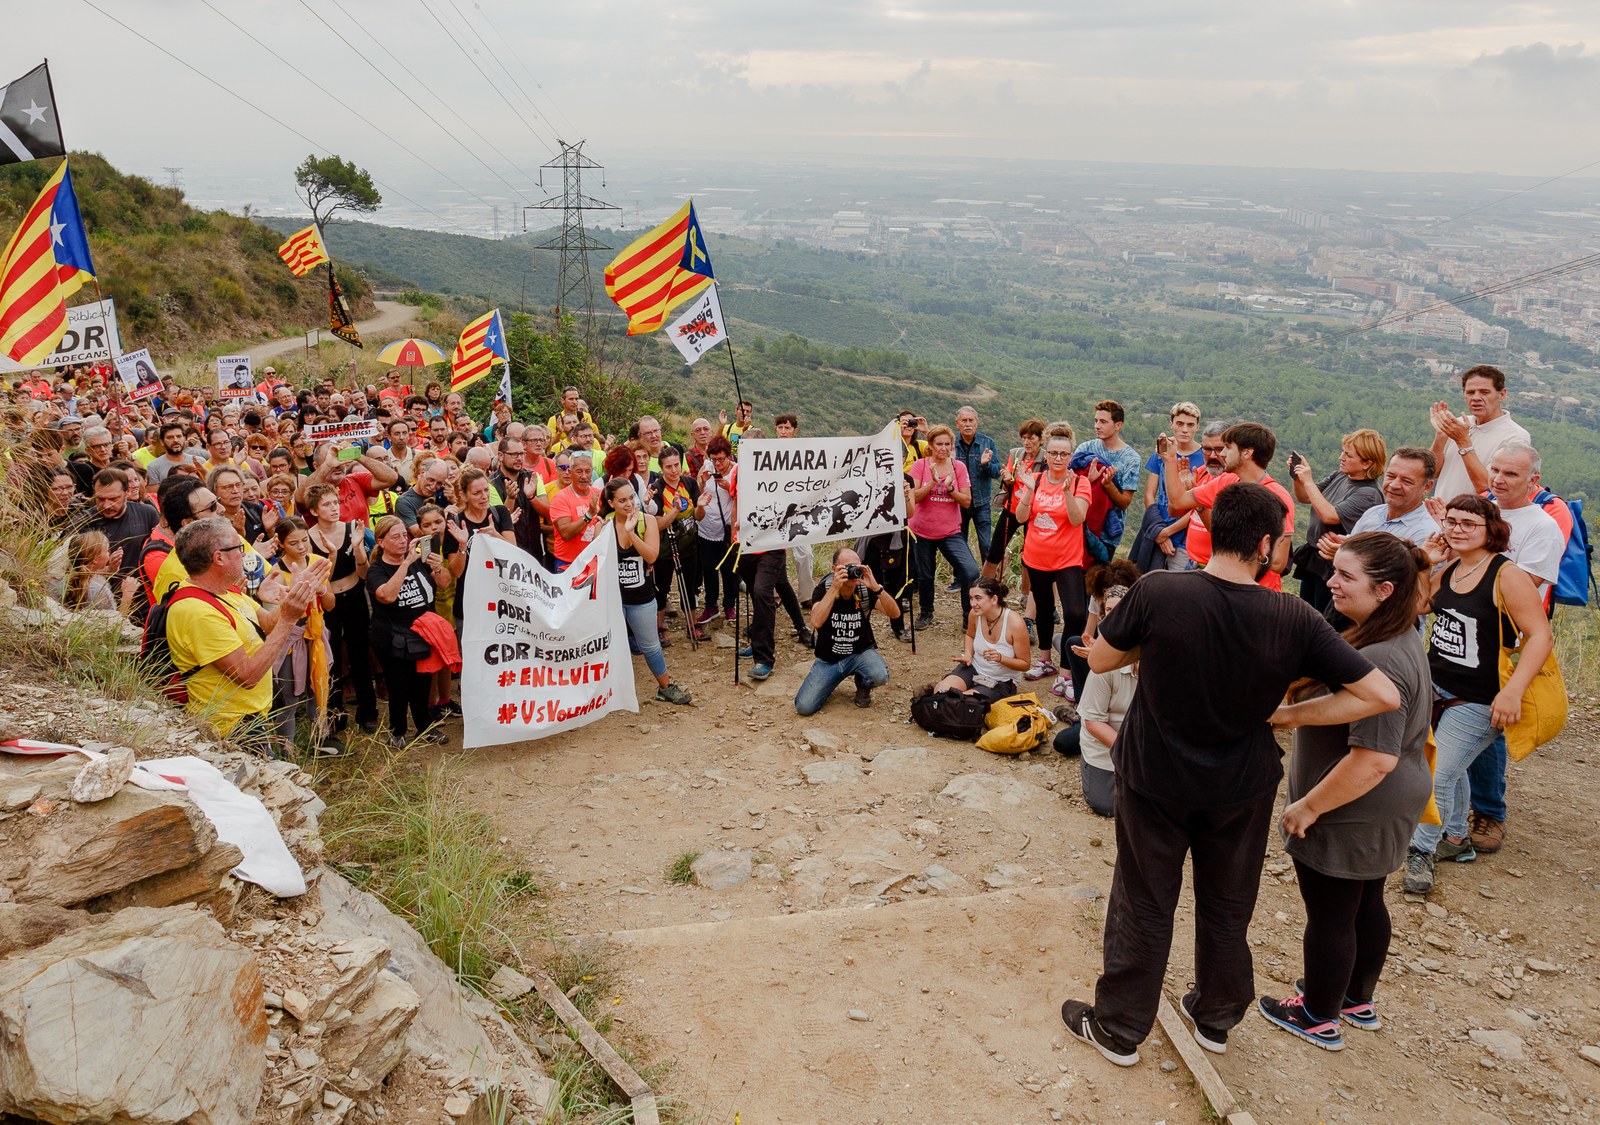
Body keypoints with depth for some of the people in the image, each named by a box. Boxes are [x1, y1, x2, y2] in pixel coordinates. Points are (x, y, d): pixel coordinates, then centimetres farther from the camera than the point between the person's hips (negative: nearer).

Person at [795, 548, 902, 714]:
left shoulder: (865, 590, -10)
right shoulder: (823, 589, -13)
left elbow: (895, 613, -22)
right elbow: (816, 622, -32)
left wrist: (876, 587, -35)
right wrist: (835, 588, -36)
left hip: (861, 652, 0)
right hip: (828, 658, 0)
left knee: (880, 676, -34)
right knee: (804, 707, -15)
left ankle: (863, 686, 6)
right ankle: (831, 680, 18)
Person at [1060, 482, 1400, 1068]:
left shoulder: (1157, 592, -24)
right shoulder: (1294, 620, -19)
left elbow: (1099, 659, -9)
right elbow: (1383, 695, -17)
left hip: (1155, 780, -1)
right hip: (1242, 787, 2)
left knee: (1144, 907, 15)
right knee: (1226, 907, 24)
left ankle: (1118, 1029, 31)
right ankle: (1216, 1017, 44)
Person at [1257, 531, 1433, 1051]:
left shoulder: (1379, 662, -30)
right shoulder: (1398, 640, 3)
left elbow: (1375, 758, -32)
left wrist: (1309, 806, -23)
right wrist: (1289, 713, 8)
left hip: (1352, 814, -10)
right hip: (1383, 814, 10)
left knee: (1329, 914, 7)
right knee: (1365, 903, 23)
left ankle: (1319, 1018, 24)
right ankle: (1359, 1001, 41)